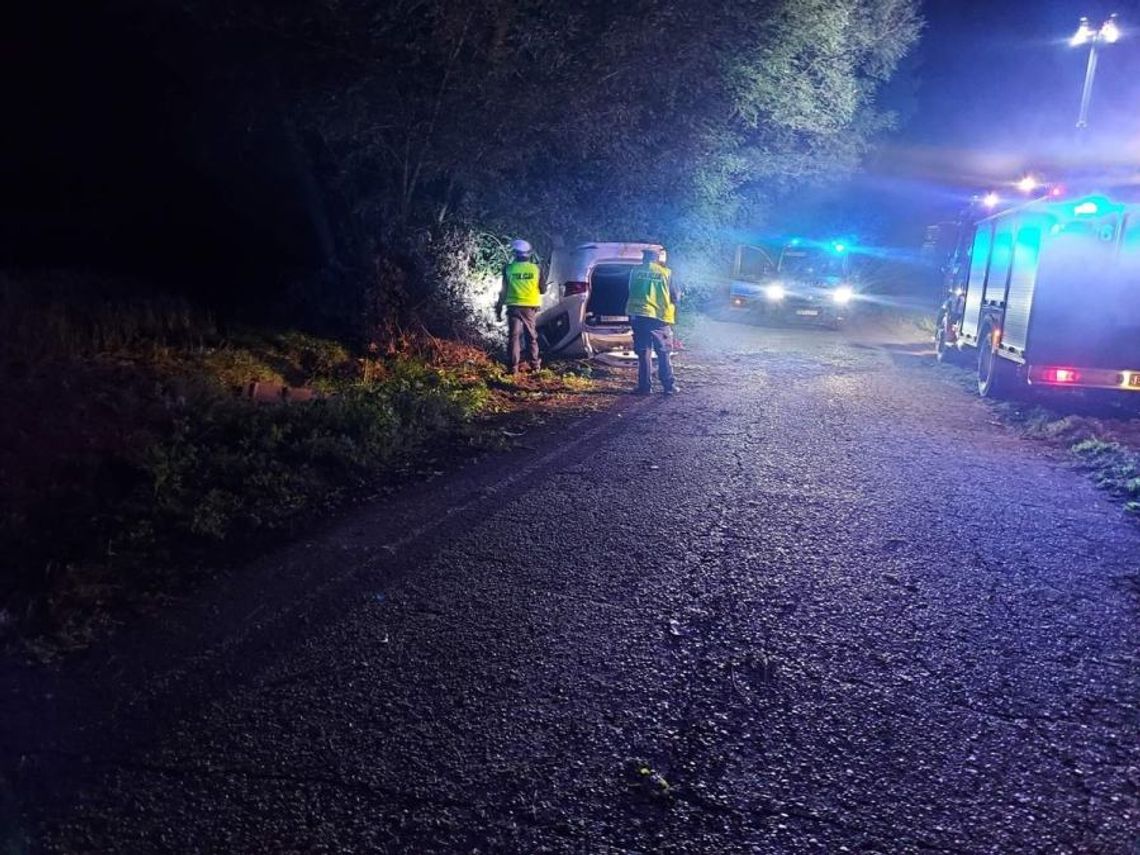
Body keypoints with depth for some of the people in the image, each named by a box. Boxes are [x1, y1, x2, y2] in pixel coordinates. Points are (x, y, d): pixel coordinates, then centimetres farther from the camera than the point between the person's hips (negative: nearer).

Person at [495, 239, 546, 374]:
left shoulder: (508, 269, -4)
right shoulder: (536, 269, 0)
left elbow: (504, 291, -1)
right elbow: (543, 290, 7)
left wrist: (499, 308, 6)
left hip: (514, 307, -1)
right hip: (530, 307, 2)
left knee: (514, 336, 1)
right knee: (531, 335, 14)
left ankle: (513, 367, -4)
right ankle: (534, 364, 19)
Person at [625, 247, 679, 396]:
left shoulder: (635, 271, 3)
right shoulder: (666, 273, -1)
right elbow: (675, 297, 3)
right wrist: (677, 297, 25)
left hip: (638, 315, 1)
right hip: (659, 317, -1)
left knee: (644, 353, 7)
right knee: (663, 354, 9)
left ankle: (645, 386, 6)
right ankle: (669, 386, 10)